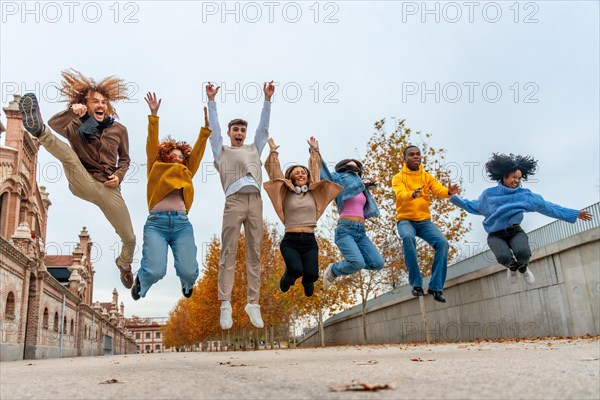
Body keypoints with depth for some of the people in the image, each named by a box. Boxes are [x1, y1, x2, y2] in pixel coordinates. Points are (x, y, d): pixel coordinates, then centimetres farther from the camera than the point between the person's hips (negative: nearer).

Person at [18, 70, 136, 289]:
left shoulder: (119, 130, 7)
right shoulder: (76, 127, 1)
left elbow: (124, 159, 16)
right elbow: (53, 124, -19)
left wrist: (119, 176, -3)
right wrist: (71, 112, -35)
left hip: (109, 189, 2)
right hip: (83, 183, -2)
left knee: (130, 238, 7)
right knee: (67, 152, -30)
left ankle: (124, 265, 37)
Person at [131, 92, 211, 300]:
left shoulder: (186, 173, 26)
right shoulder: (156, 170, 21)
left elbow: (197, 151, 22)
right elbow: (152, 144, 13)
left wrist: (206, 126, 16)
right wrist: (153, 115, 7)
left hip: (182, 223, 2)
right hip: (156, 222, -2)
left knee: (189, 271, -15)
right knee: (155, 272, -20)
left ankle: (187, 283, 26)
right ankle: (141, 281, 21)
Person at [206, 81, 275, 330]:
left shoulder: (254, 149, 26)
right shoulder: (222, 151, 20)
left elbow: (263, 127, 21)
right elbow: (213, 128, 12)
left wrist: (267, 99, 15)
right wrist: (211, 101, 6)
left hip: (255, 201, 3)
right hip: (234, 201, -3)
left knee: (254, 253, 0)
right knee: (229, 252, -7)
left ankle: (253, 304, 1)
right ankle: (225, 305, -8)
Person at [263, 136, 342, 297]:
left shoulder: (313, 193, 12)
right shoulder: (286, 194, 6)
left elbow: (315, 169, 18)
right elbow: (275, 173, 4)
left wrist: (314, 150, 25)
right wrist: (273, 151, 7)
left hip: (310, 241, 2)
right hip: (290, 241, -2)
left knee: (312, 275, -18)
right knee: (296, 270, -28)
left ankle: (307, 281, 23)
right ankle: (288, 276, 12)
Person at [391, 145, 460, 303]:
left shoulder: (427, 177, 11)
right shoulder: (398, 177, 1)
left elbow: (439, 190, -8)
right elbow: (401, 194, -19)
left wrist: (449, 192, -31)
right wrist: (412, 194, -42)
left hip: (424, 221, 3)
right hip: (405, 220, -3)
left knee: (442, 243, -22)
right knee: (408, 238, -36)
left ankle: (436, 286, -11)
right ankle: (416, 284, -24)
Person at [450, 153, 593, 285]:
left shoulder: (525, 194, 3)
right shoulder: (489, 194, 1)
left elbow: (547, 207, 8)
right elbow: (473, 206, 14)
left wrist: (575, 214, 9)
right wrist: (454, 198, 5)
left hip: (515, 231, 1)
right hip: (496, 235, -1)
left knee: (522, 253, -33)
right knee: (504, 257, -33)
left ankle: (523, 267, 9)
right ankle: (512, 266, 10)